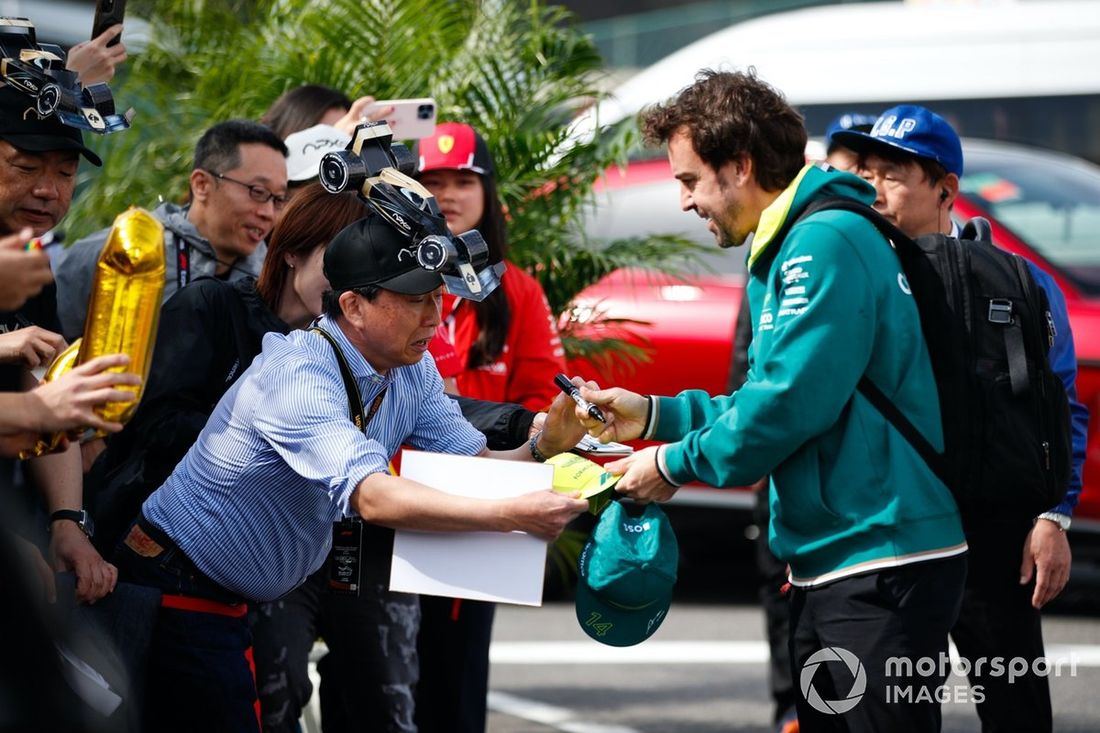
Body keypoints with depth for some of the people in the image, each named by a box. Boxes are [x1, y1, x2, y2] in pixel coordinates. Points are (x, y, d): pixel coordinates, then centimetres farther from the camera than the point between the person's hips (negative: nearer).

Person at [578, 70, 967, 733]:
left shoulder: (826, 243, -15)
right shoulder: (790, 245, 18)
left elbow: (792, 402, -21)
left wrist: (675, 463, -9)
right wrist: (656, 416, 16)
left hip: (882, 561, -11)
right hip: (834, 563, 11)